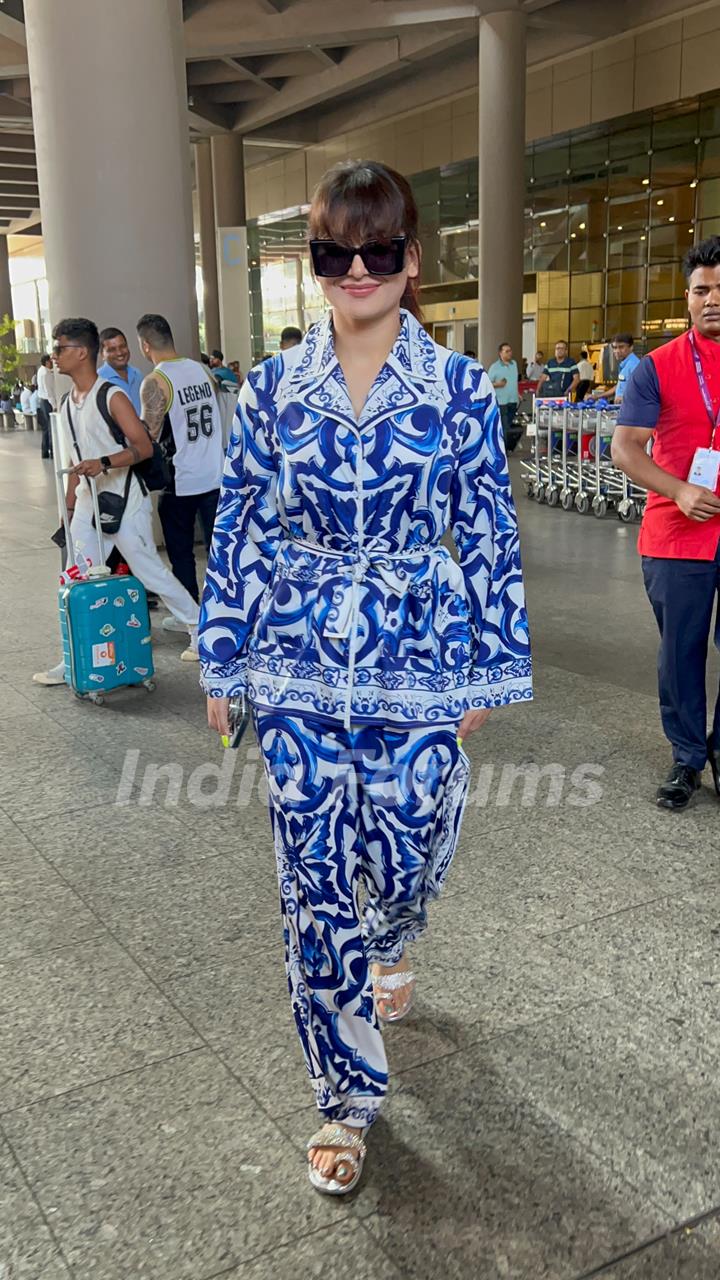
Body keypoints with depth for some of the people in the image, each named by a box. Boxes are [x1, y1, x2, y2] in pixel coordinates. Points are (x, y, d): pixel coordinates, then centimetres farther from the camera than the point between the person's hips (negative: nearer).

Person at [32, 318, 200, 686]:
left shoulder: (112, 397, -12)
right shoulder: (68, 404, 11)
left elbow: (143, 447, -18)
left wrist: (103, 463, -31)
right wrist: (70, 507, 17)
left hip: (123, 500, -7)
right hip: (88, 501, 7)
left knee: (148, 570, 1)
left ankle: (199, 628, 18)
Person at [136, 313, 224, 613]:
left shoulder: (155, 382, -14)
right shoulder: (201, 369, 4)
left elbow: (147, 436, -17)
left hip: (181, 481, -5)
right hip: (214, 475, 5)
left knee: (181, 550, 8)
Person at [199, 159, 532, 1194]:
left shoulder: (459, 388, -3)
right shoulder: (273, 389, 1)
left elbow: (488, 536, 0)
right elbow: (240, 530, 5)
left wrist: (490, 670, 1)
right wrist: (223, 660, 6)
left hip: (420, 663, 0)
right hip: (302, 669, 1)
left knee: (408, 856, 10)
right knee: (314, 886, 3)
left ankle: (387, 948, 52)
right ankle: (348, 1098, 24)